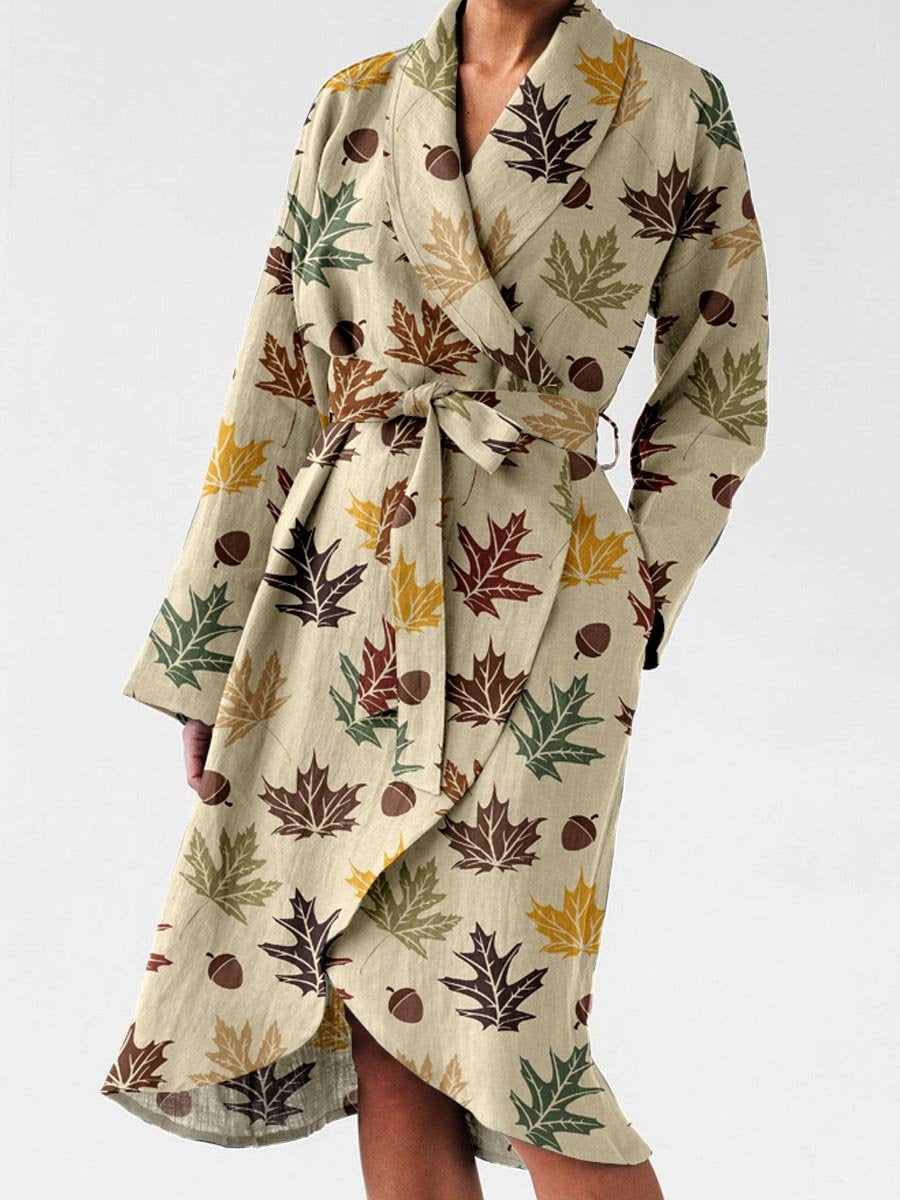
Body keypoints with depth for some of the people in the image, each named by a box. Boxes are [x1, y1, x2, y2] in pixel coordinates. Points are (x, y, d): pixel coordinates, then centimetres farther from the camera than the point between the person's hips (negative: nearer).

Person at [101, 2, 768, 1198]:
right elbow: (275, 386, 9)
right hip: (339, 590, 3)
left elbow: (715, 396, 11)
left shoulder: (676, 105, 4)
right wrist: (207, 650, 7)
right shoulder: (356, 105, 11)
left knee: (503, 1044, -7)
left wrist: (643, 588, -1)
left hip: (530, 603, -3)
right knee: (388, 1053, 5)